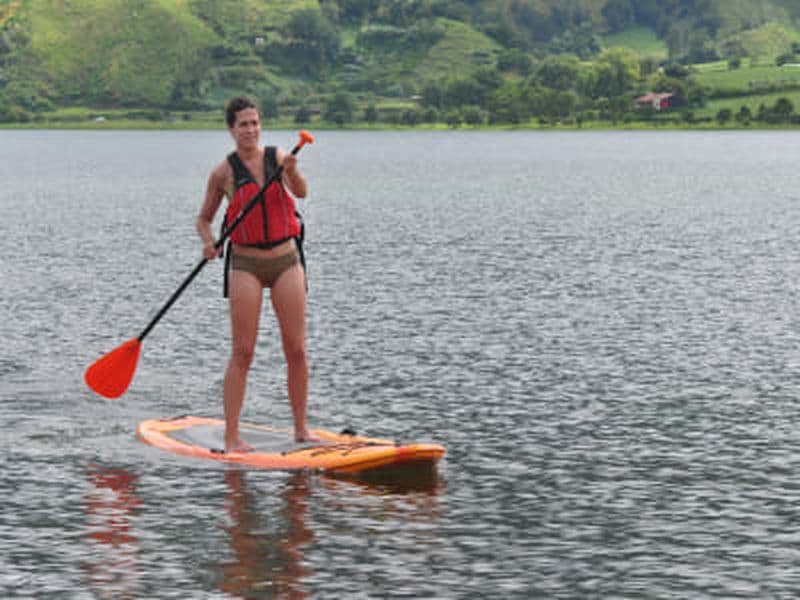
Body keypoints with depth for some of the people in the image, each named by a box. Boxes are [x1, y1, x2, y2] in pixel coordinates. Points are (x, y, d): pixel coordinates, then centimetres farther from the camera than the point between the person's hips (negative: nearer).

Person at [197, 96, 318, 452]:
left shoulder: (277, 157, 2)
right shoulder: (224, 172, -1)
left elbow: (301, 193, -15)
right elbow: (204, 218, 9)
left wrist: (292, 171, -35)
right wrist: (208, 242, -11)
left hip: (286, 260, 2)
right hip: (246, 265, -2)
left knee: (296, 349, 2)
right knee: (242, 352, -5)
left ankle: (301, 428, 14)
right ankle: (231, 436, -2)